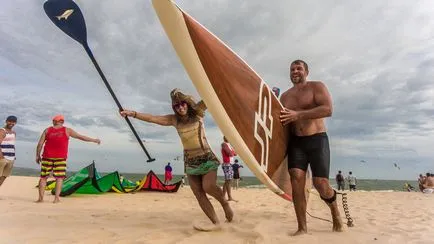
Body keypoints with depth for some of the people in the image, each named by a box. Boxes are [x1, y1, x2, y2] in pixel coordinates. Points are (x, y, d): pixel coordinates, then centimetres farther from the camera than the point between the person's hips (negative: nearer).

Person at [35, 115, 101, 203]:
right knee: (59, 178, 2)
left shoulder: (47, 130, 8)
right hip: (60, 158, -2)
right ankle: (56, 198, -3)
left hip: (47, 157, 2)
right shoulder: (67, 130, 5)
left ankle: (41, 198, 11)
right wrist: (94, 140, 16)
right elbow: (81, 137, 8)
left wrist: (37, 155, 14)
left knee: (43, 177, 11)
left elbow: (40, 144, 5)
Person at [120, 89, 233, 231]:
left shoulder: (197, 112, -1)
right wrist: (134, 114, -8)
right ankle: (216, 223, 8)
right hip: (190, 162, 4)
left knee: (208, 187, -21)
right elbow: (153, 118, 1)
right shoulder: (174, 119, 6)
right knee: (198, 193, -2)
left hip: (207, 157, -4)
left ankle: (224, 202, 10)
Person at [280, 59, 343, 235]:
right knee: (296, 179, -11)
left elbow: (328, 109, -16)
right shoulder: (285, 96, 14)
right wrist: (279, 119, -2)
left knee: (320, 183, -8)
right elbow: (282, 118, 22)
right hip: (296, 142, 4)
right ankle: (302, 228, -1)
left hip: (317, 140, -3)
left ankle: (335, 211, 27)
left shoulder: (317, 86, 1)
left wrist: (298, 115, -22)